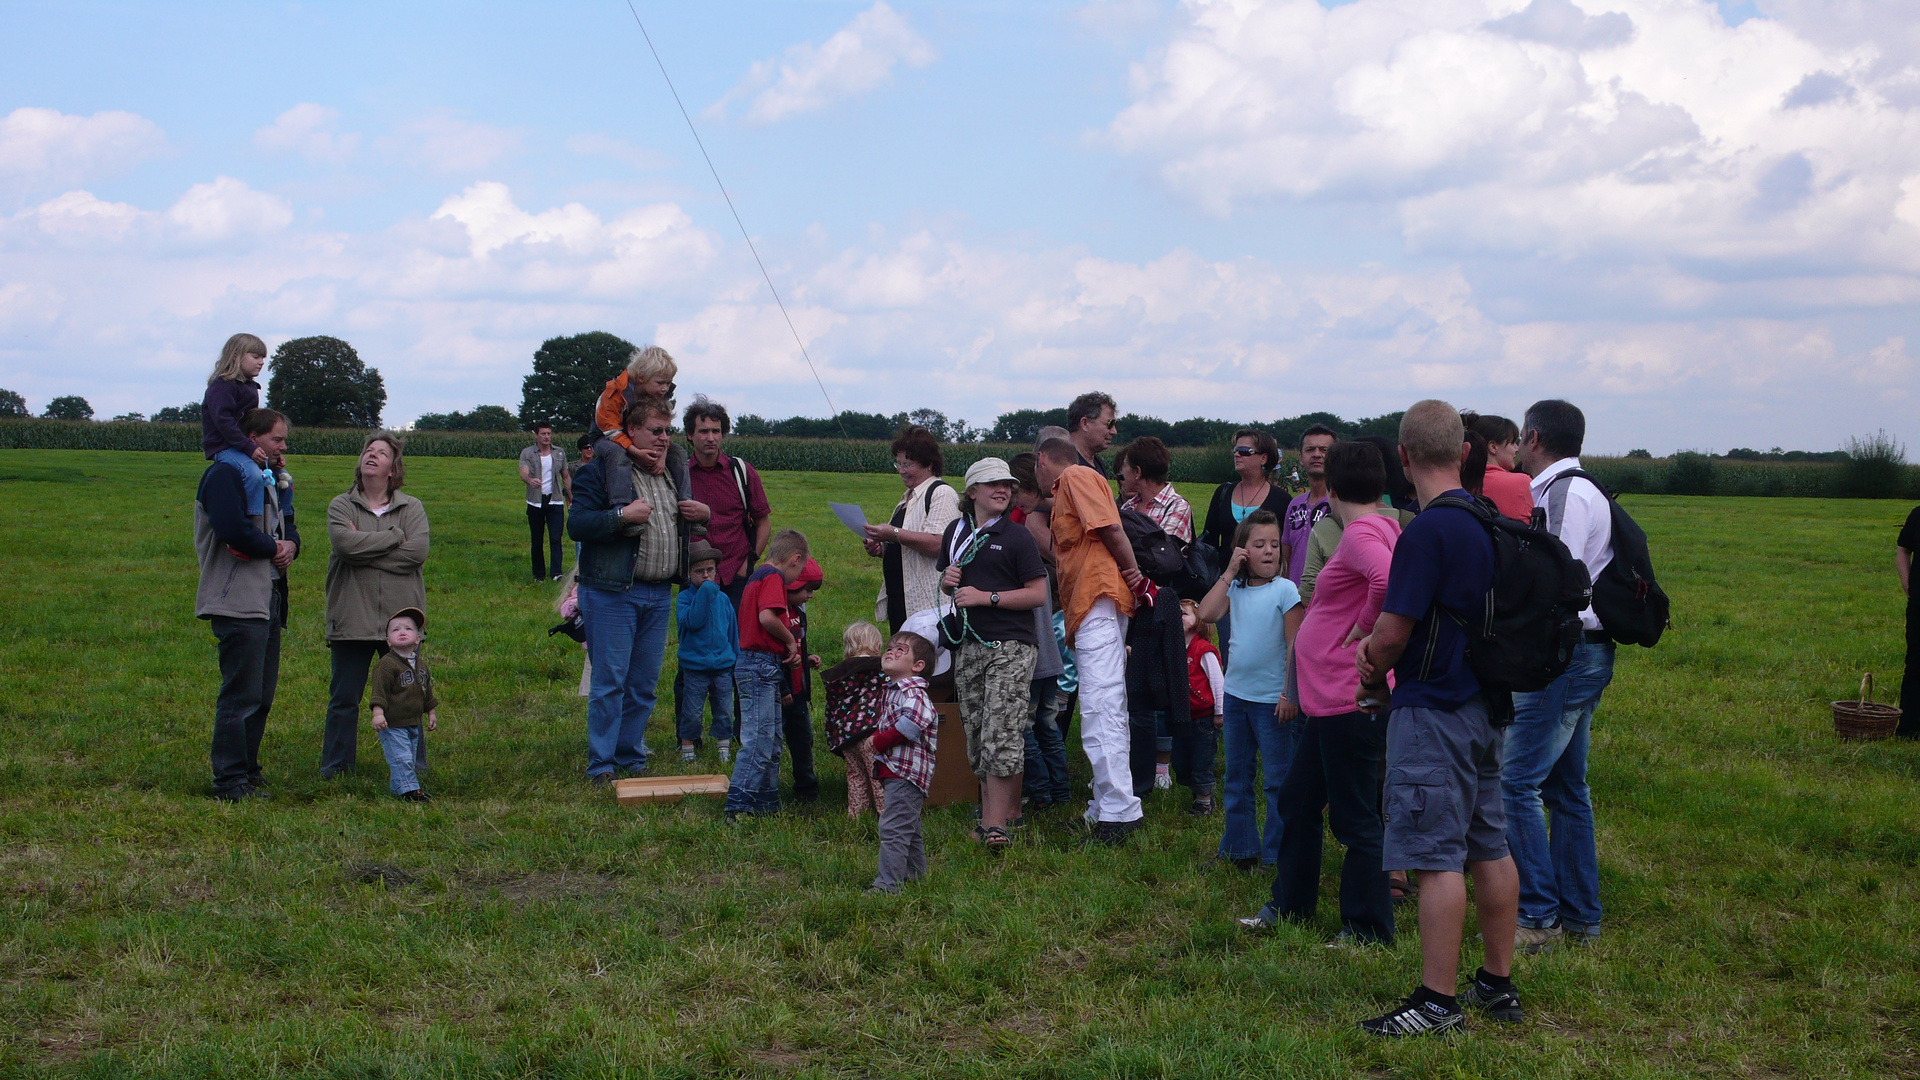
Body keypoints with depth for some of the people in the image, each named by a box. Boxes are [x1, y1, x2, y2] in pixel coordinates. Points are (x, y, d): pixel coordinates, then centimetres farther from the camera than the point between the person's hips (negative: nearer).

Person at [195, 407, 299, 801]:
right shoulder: (225, 474, -10)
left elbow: (287, 527, 24)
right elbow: (232, 530, -23)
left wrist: (290, 543, 0)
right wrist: (274, 548, -8)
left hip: (269, 601, 10)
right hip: (240, 602, -10)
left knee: (262, 696, 14)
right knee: (241, 696, -9)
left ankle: (246, 770, 23)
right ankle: (230, 782, -6)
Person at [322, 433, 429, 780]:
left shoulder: (412, 508, 5)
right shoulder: (341, 505, 4)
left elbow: (418, 551, -13)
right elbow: (344, 543, -17)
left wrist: (364, 547, -13)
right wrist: (395, 537, -11)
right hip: (352, 618, -1)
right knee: (344, 698, 5)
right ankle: (336, 765, 16)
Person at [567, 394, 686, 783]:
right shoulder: (603, 469, -6)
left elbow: (680, 528, 31)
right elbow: (576, 525, -14)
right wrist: (622, 515, -24)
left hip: (659, 595, 6)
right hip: (613, 593, -6)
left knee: (645, 684, 10)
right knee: (610, 682, -4)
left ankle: (632, 758, 21)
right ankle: (600, 765, 4)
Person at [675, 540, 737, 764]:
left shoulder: (723, 599, 9)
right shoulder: (684, 598, -3)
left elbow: (733, 631, 17)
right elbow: (692, 622, -22)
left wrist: (736, 658, 16)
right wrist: (705, 593, -20)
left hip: (723, 665, 3)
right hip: (694, 666, -3)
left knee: (724, 711, 6)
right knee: (692, 712, 1)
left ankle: (724, 750, 16)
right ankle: (687, 750, 14)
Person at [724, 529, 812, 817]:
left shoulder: (758, 577, 21)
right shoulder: (773, 577, -11)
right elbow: (767, 617, -26)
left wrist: (788, 650, 19)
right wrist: (790, 641, -10)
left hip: (755, 667, 11)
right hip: (761, 666, -11)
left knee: (772, 743, 15)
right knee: (758, 742, -11)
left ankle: (767, 804, 21)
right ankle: (738, 806, -12)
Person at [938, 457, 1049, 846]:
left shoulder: (1016, 537, -3)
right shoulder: (956, 532, 14)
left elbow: (1039, 594, -8)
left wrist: (986, 597, -13)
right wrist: (948, 580, 2)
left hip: (1011, 646, -6)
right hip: (969, 645, 6)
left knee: (1002, 735, -13)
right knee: (977, 736, 7)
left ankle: (996, 822, -15)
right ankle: (1005, 810, 17)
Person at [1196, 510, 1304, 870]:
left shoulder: (1284, 590, -9)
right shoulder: (1235, 588, 5)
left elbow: (1295, 646, -11)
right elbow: (1206, 613, -12)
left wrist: (1290, 694, -17)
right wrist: (1230, 572, -10)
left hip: (1273, 700, -6)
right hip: (1237, 693, 6)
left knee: (1277, 780, 0)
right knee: (1237, 777, 14)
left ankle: (1277, 853, 7)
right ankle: (1239, 849, 25)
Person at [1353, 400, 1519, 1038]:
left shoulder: (1427, 531, -18)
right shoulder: (1488, 521, 9)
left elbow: (1393, 633, -18)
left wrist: (1373, 679, 2)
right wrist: (1382, 649, 13)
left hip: (1433, 708, -9)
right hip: (1485, 702, 9)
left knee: (1437, 856, -5)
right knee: (1489, 847, 14)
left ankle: (1437, 1002, -1)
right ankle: (1498, 984, 23)